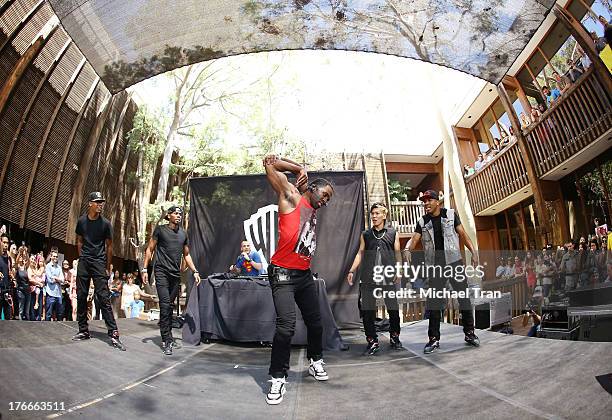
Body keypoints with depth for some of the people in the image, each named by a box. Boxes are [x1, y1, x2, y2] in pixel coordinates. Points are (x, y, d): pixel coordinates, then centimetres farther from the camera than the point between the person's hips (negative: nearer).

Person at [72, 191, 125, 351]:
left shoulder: (105, 223, -3)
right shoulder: (81, 221, 4)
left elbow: (109, 246, 1)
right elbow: (79, 241, 16)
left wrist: (108, 267, 2)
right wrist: (82, 258, 10)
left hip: (99, 263, -3)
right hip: (83, 263, 4)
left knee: (104, 298, -8)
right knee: (81, 297, 7)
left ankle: (113, 333, -9)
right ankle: (83, 331, 20)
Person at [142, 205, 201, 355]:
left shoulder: (183, 234, 14)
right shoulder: (160, 229, 1)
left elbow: (186, 255, 20)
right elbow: (150, 249, 3)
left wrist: (195, 272, 12)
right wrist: (145, 269, -4)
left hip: (176, 274, 5)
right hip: (162, 271, -4)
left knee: (170, 306, 10)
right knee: (165, 304, -11)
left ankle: (168, 337, 22)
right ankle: (167, 341, -7)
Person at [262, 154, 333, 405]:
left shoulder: (313, 213, 18)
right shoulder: (291, 196, -4)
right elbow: (269, 163, -7)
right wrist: (299, 169, -3)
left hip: (305, 275, 8)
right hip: (283, 274, -8)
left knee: (315, 322, 15)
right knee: (286, 326, -14)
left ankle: (315, 361, 37)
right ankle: (278, 378, 1)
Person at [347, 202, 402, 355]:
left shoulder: (393, 233, 10)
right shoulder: (365, 235, 14)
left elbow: (397, 254, 8)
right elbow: (360, 253, 11)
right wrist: (352, 271, 0)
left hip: (388, 278, -1)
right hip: (368, 278, 1)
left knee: (393, 309, 4)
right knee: (367, 311, 0)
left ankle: (394, 337, 25)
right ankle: (372, 341, 13)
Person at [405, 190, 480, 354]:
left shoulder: (451, 214, 3)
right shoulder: (422, 222, 6)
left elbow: (462, 234, 0)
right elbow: (414, 240, -4)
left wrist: (473, 252, -12)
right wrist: (407, 251, -24)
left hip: (454, 262, -1)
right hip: (435, 265, 2)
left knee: (463, 296, 3)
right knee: (433, 302, 3)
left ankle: (469, 333, 18)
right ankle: (434, 339, 10)